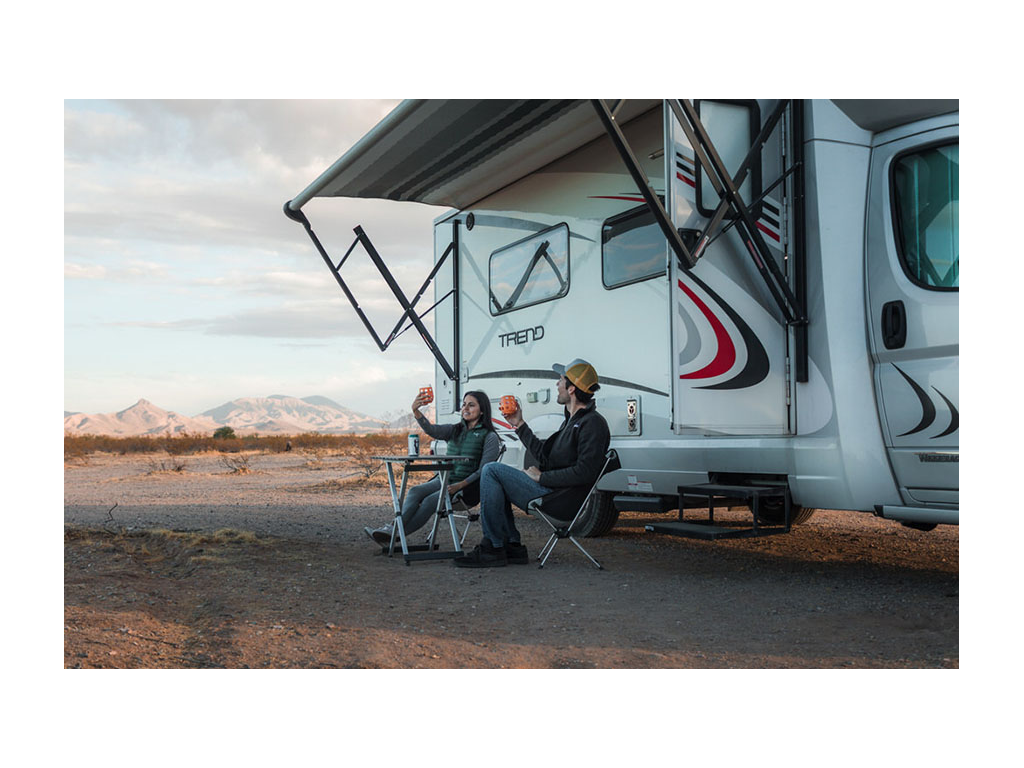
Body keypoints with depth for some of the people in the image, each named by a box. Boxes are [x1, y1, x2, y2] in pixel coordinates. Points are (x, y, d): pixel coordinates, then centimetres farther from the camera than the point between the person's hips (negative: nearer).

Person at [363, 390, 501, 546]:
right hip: (444, 479, 6)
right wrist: (416, 411, -24)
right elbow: (432, 430, -5)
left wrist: (460, 485, -22)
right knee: (414, 491, -22)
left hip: (467, 487, -6)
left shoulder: (490, 437, -1)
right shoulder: (455, 430, 15)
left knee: (430, 501, -28)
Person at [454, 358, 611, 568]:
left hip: (563, 502, -11)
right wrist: (519, 425, 25)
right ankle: (512, 546, 10)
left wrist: (541, 477, -15)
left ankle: (493, 549, -10)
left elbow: (585, 472, -23)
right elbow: (544, 456, 23)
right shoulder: (571, 421, 19)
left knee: (492, 471, -11)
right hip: (552, 493, 11)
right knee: (494, 473, 22)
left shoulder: (593, 423, -14)